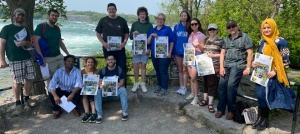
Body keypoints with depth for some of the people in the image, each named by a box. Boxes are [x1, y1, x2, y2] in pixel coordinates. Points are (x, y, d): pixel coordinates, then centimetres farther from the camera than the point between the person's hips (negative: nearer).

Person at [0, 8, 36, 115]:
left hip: (28, 59, 5)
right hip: (14, 60, -5)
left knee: (30, 79, 7)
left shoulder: (25, 29, 16)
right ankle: (18, 104, 9)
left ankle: (27, 99, 25)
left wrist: (25, 42, -6)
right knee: (17, 82, -4)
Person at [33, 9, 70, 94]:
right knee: (49, 80, 1)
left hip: (59, 57, 6)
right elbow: (35, 42, -12)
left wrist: (68, 54, 18)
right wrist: (41, 58, -18)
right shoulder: (41, 26, -5)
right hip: (48, 59, -5)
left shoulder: (57, 28, 13)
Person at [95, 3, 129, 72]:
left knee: (122, 67, -1)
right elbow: (98, 33, 8)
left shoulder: (122, 20, 8)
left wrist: (124, 42, -6)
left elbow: (127, 33, 11)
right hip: (107, 48, 0)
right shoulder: (103, 20, 6)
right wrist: (103, 43, -7)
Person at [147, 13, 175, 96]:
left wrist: (169, 52, -11)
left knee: (163, 71, -6)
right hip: (154, 54, 5)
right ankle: (160, 86, 25)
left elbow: (172, 41, -3)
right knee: (157, 71, 12)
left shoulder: (167, 29, 2)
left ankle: (164, 89, 1)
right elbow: (148, 42, 7)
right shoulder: (152, 30, 14)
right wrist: (151, 35, -10)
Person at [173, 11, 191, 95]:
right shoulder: (176, 27, 8)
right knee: (180, 70, 9)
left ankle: (184, 88, 7)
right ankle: (181, 87, 17)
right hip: (177, 51, 3)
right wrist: (172, 51, 4)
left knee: (184, 70, 2)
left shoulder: (189, 27, -1)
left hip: (186, 51, -3)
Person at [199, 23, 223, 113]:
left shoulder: (221, 41, -3)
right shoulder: (205, 40, 13)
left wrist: (213, 55, -17)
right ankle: (205, 99, 27)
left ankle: (210, 103, 6)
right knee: (205, 82, 12)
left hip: (214, 66, -5)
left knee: (212, 84, -1)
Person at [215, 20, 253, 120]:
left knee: (231, 86, -15)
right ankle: (220, 109, 8)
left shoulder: (245, 37, 3)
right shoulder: (226, 39, 17)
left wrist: (248, 68, -8)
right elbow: (222, 53, 13)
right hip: (226, 65, 5)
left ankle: (231, 110, -1)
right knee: (222, 85, -4)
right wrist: (221, 67, 2)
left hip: (238, 65, -5)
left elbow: (250, 53, -2)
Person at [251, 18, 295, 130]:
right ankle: (260, 118, 17)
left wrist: (275, 71, -20)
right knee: (260, 95, 7)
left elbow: (285, 60, -11)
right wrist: (254, 63, -1)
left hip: (272, 75, -6)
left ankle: (264, 119, 10)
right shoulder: (262, 42, 11)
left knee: (265, 95, -4)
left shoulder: (280, 41, -9)